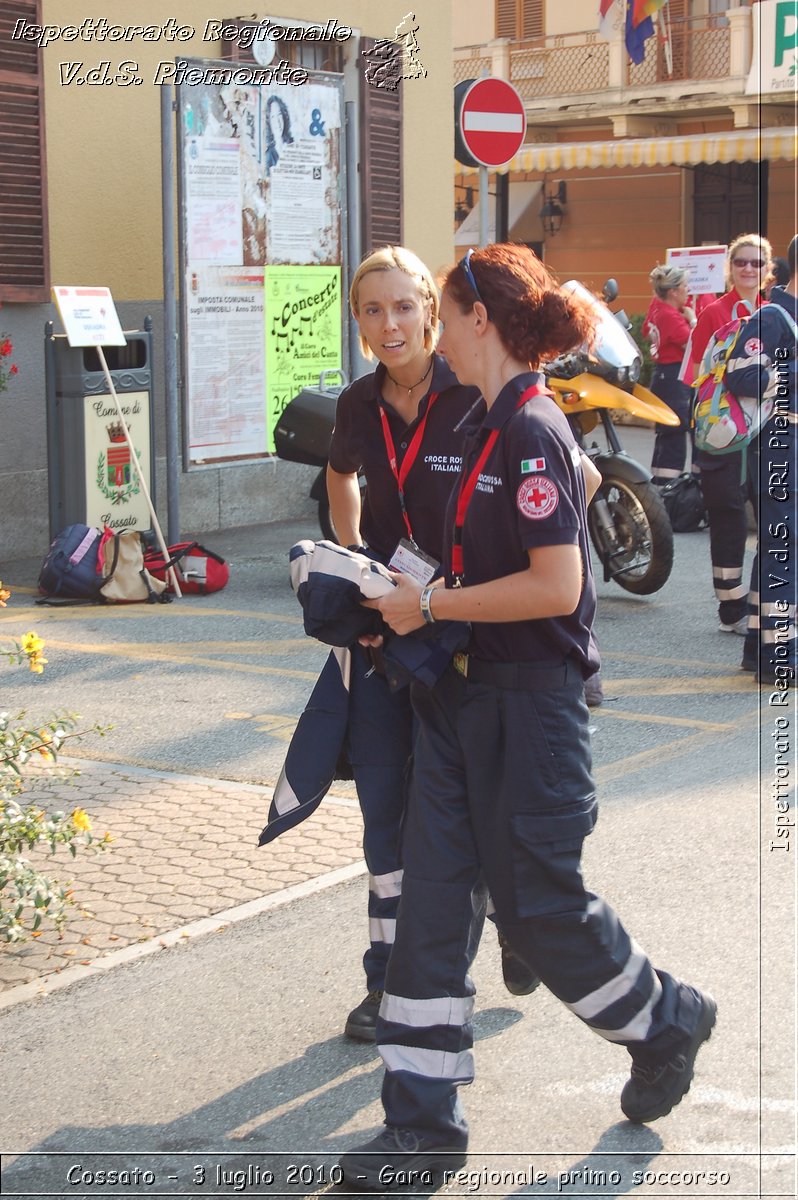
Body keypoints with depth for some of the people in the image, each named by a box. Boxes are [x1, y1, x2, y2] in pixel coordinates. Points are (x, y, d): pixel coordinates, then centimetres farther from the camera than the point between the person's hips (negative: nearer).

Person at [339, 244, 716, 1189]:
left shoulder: (530, 431, -17)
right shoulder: (491, 425, 12)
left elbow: (556, 585, -23)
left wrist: (432, 604, -17)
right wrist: (412, 592, 10)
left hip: (530, 702, -9)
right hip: (463, 694, 9)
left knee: (535, 899, 4)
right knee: (434, 900, 5)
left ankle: (663, 1022, 32)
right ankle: (423, 1123, 12)